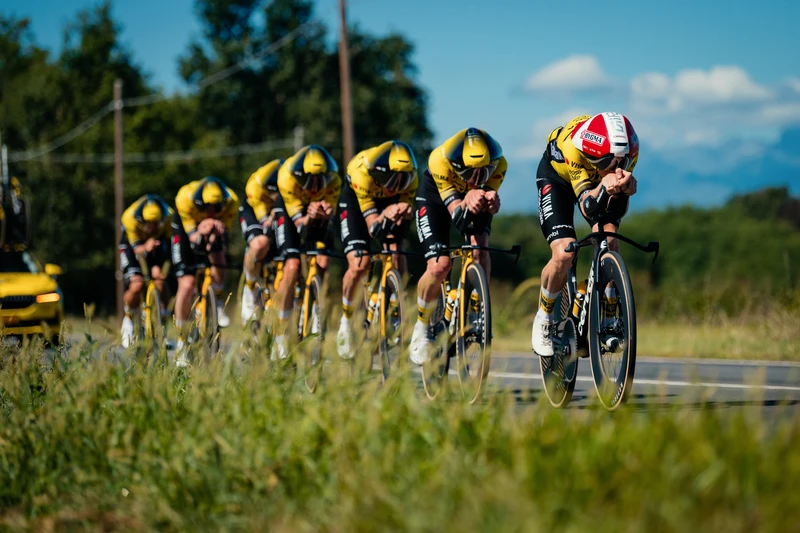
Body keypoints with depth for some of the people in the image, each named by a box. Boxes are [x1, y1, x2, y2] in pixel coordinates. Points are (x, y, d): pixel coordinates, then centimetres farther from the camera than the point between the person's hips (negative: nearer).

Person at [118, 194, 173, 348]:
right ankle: (128, 319, 7)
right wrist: (145, 248, -54)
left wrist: (157, 266, -37)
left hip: (156, 244, 2)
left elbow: (165, 245, -24)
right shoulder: (130, 217, -35)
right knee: (136, 285, -21)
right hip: (132, 244, -2)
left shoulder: (168, 217, -32)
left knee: (160, 284, -17)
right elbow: (136, 248, -31)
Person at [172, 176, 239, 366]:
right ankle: (181, 342, 0)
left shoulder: (231, 201, -31)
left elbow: (225, 231, -22)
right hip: (186, 230, -2)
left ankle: (218, 303, 0)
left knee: (218, 260, -30)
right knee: (186, 285, -12)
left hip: (213, 233, 2)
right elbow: (192, 236, -27)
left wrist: (217, 232, -46)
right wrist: (200, 233, -50)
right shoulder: (185, 198, -35)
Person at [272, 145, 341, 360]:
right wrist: (308, 218, -53)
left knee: (322, 264, -20)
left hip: (317, 217, 3)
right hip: (289, 209, -3)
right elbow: (298, 220, -30)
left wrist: (325, 214, -50)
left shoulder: (333, 181, -31)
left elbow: (328, 218, -26)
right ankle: (281, 333, -13)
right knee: (292, 267, -20)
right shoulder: (287, 177, -36)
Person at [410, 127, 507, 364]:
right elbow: (455, 211, -37)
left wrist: (489, 200, -56)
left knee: (479, 249, -26)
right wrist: (467, 203, -60)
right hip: (435, 197, -2)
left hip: (472, 199, 2)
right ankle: (422, 326, 5)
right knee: (439, 266, -18)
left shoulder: (498, 165, -32)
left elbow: (489, 197, -32)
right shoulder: (440, 160, -38)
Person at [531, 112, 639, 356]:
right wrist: (604, 186, -65)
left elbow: (619, 208, -28)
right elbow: (587, 206, -42)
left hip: (597, 180, 3)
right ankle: (544, 317, 5)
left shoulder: (627, 149, -33)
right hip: (556, 175, -3)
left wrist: (625, 184, -51)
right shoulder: (574, 146, -42)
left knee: (607, 240, -24)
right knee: (563, 254, -20)